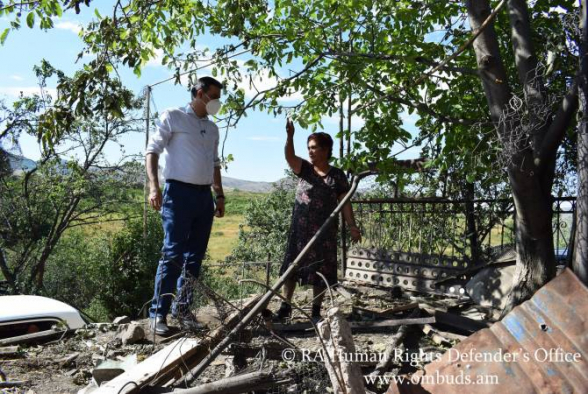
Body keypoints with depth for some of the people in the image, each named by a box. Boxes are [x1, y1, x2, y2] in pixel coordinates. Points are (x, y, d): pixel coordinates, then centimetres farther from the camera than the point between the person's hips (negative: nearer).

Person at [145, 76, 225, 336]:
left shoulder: (212, 128, 19)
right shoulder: (173, 117, 1)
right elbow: (152, 150, -4)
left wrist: (219, 195, 16)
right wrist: (153, 185, -18)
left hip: (204, 195, 6)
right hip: (179, 192, -6)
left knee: (195, 255, 8)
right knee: (172, 254, -8)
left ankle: (183, 308, 19)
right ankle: (158, 313, 0)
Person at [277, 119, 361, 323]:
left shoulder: (337, 175, 1)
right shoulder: (304, 169, 3)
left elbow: (344, 203, -1)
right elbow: (289, 156, -16)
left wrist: (352, 226, -11)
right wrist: (290, 135, -32)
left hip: (324, 231, -1)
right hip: (300, 229, 1)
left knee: (321, 270, 6)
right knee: (291, 266, 5)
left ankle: (316, 310, 19)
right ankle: (286, 305, 19)